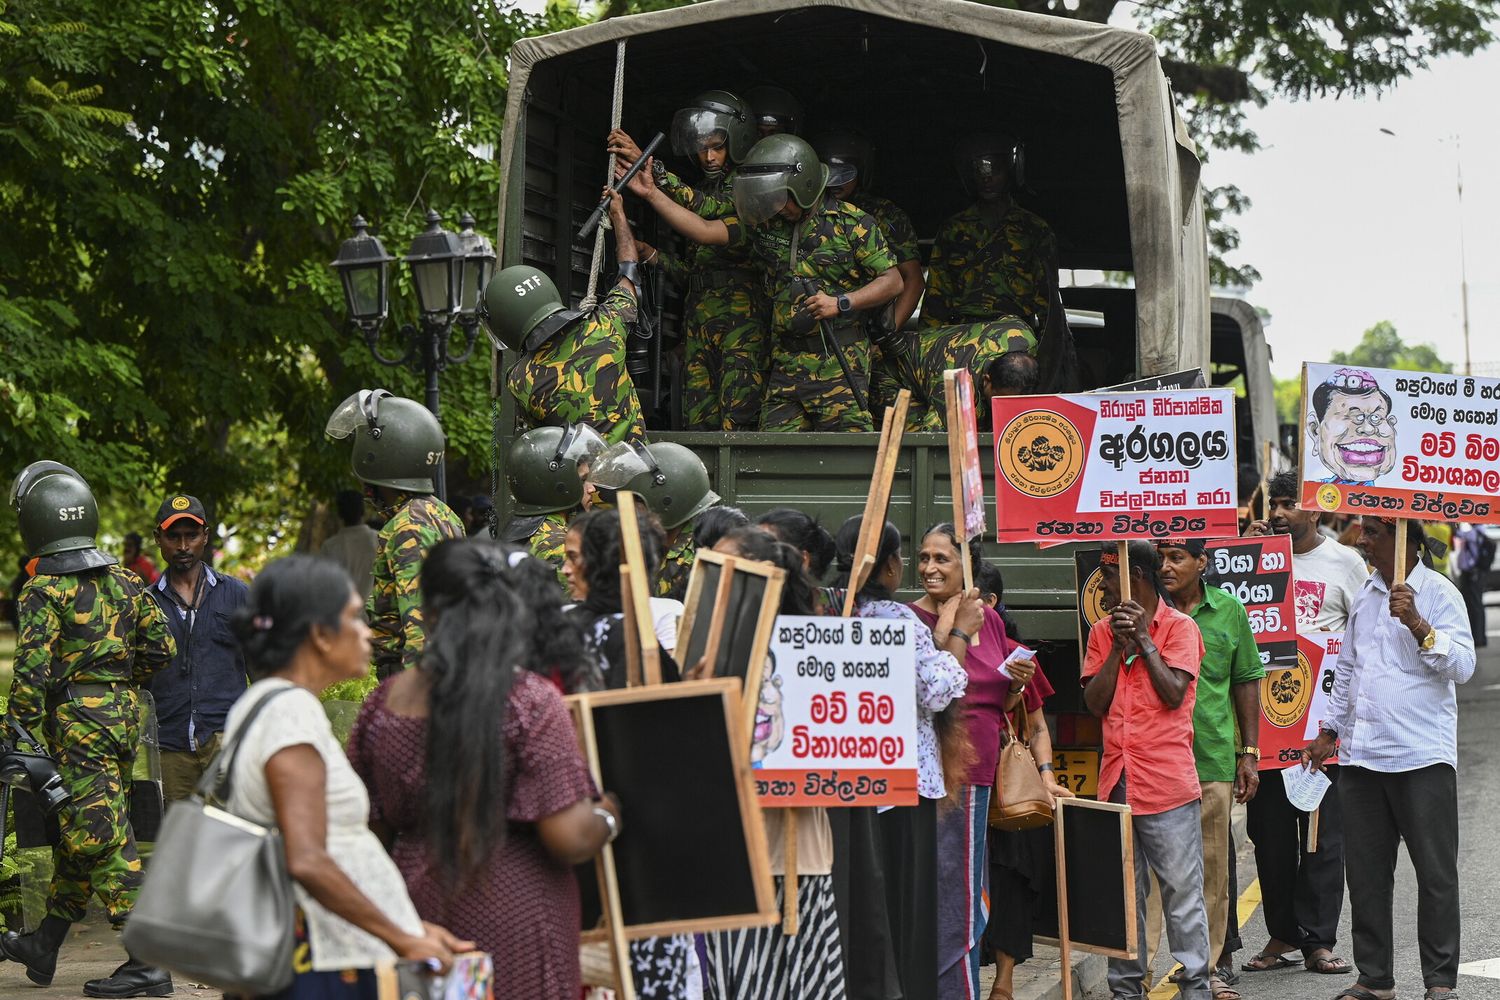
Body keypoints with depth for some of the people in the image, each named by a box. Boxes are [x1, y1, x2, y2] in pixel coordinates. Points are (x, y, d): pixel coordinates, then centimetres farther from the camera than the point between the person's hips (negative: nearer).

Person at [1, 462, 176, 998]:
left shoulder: (45, 590, -12)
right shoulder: (121, 580, 9)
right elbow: (160, 644, 12)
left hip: (78, 718, -8)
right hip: (124, 713, 8)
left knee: (102, 840, -7)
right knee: (75, 831, 18)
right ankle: (43, 947, 30)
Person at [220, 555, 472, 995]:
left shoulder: (254, 707, 16)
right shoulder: (292, 711, -14)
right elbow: (307, 862, -24)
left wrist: (410, 927, 15)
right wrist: (403, 940, -16)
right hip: (328, 969, -10)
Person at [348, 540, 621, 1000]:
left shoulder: (383, 705, -1)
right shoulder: (531, 702, -14)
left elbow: (371, 829, 7)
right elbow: (570, 838, -17)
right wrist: (609, 814, 4)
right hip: (514, 924, -4)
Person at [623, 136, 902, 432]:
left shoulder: (852, 224, -4)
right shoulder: (762, 221, 9)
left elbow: (892, 281, -2)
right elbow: (705, 232, 5)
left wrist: (841, 303, -14)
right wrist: (652, 194, 0)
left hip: (839, 363, -5)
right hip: (786, 361, 5)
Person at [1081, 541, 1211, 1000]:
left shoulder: (1179, 627, 0)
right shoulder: (1102, 631, 13)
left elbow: (1173, 694, -12)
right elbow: (1095, 702, 3)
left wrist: (1143, 639, -10)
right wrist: (1119, 644, -5)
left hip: (1167, 783, -5)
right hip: (1116, 783, 5)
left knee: (1182, 892, -1)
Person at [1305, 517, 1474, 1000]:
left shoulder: (1438, 593, -5)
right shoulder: (1365, 595, 14)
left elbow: (1463, 665, -15)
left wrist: (1417, 624, -25)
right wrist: (1329, 730, 23)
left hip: (1423, 755, -6)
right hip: (1360, 754, 6)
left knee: (1436, 872, -1)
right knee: (1366, 871, 8)